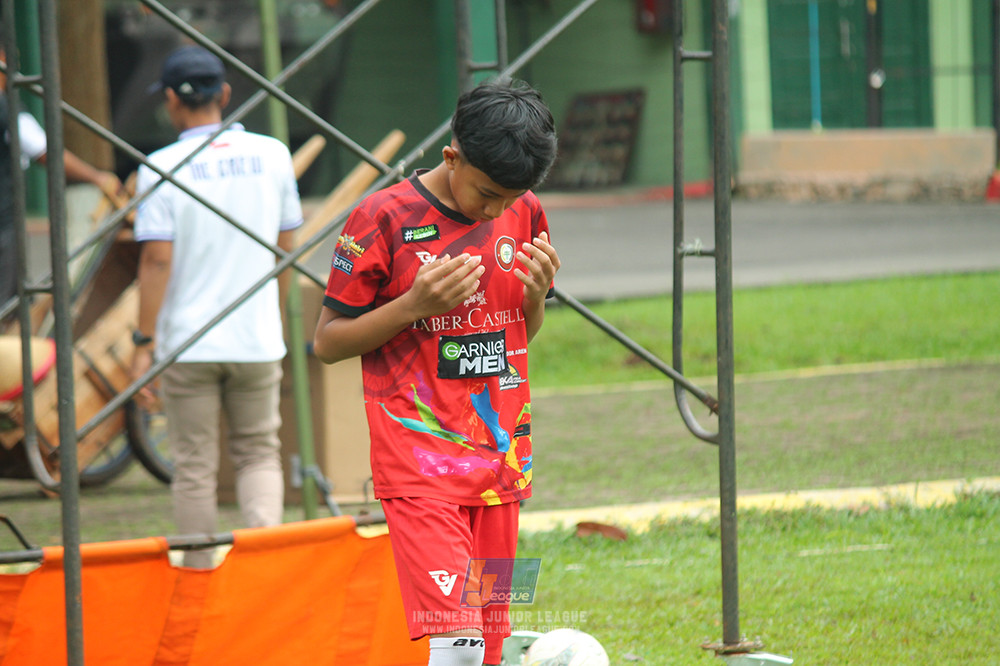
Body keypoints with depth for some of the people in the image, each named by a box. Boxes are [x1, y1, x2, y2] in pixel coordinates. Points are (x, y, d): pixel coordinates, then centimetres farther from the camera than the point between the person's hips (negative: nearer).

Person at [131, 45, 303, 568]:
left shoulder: (162, 167, -9)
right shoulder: (272, 155, 2)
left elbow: (157, 259, -13)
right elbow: (285, 247, 9)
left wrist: (143, 343, -8)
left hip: (186, 343, -2)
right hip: (257, 339, 2)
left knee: (194, 469, 7)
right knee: (259, 452, 13)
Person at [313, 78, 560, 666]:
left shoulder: (524, 213, 7)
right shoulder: (384, 219, -9)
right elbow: (327, 342, -3)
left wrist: (537, 293, -3)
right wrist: (414, 305, -18)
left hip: (502, 458, 6)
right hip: (420, 460, -6)